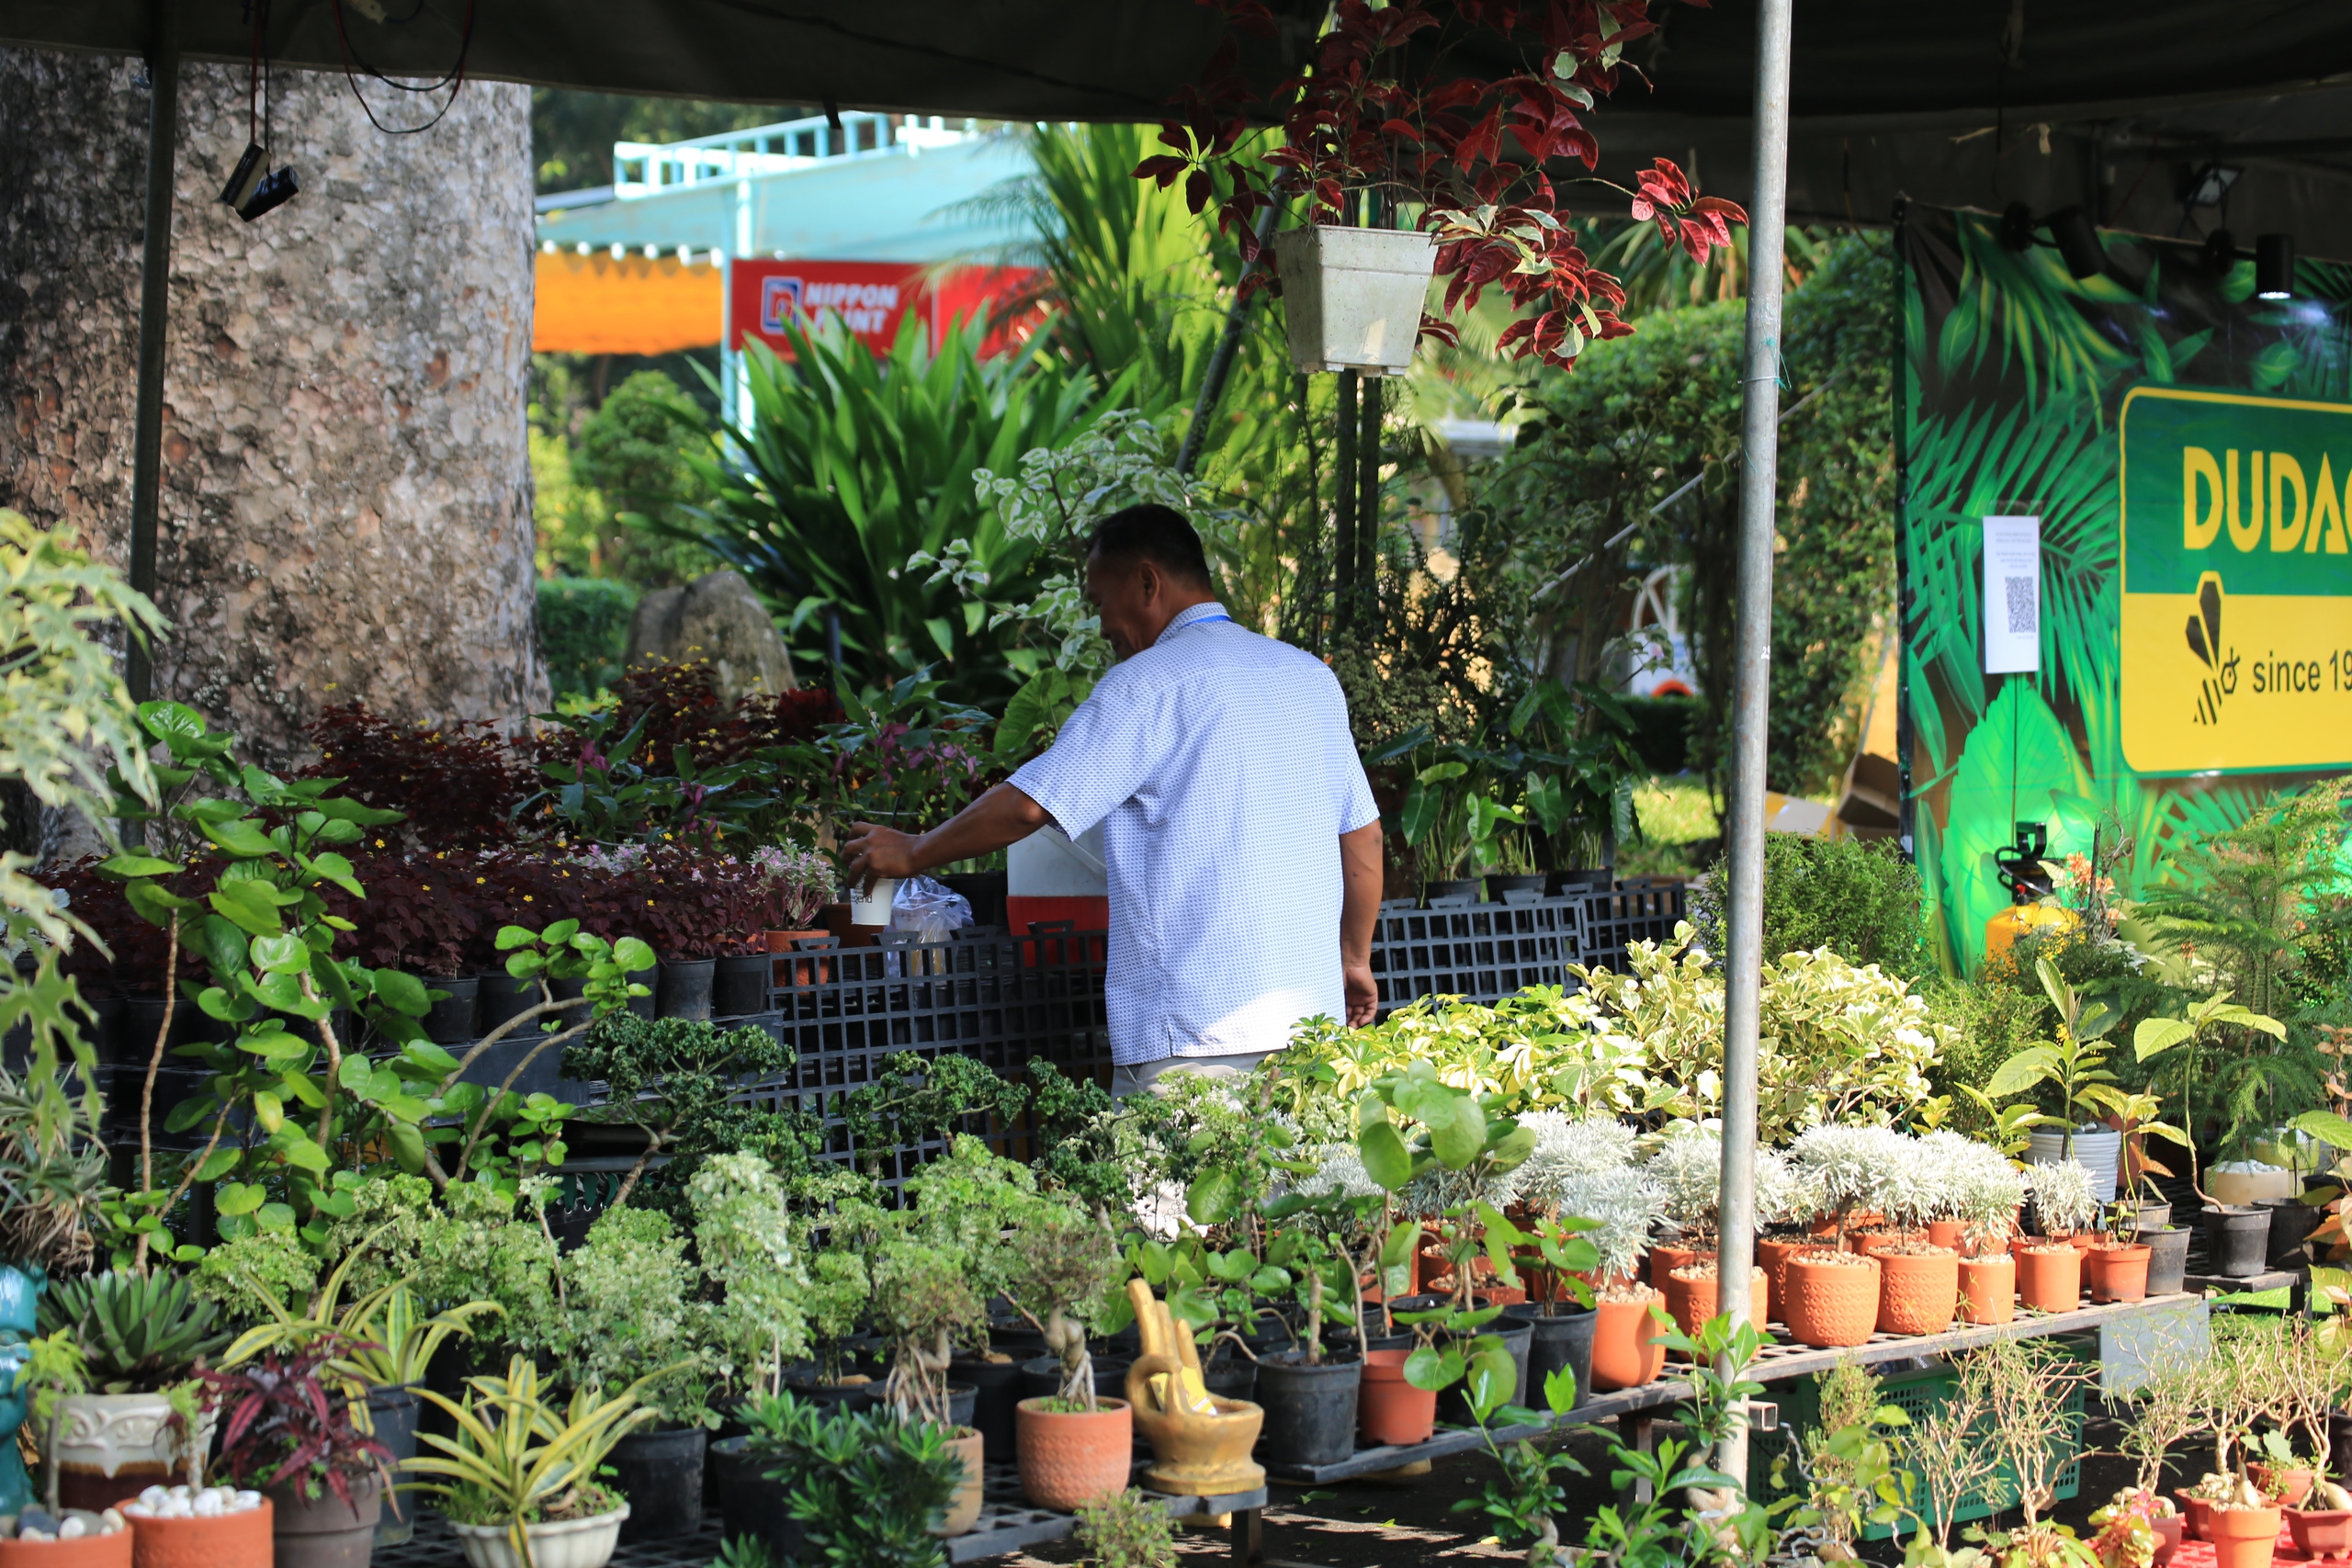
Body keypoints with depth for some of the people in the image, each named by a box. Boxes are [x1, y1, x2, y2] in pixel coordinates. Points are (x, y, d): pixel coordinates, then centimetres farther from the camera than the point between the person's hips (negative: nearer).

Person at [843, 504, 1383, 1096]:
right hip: (1310, 1014, 7)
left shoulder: (1153, 681, -5)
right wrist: (1354, 960, 30)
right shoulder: (1311, 676, 16)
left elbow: (1029, 805, -7)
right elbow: (1363, 833, 20)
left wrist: (911, 853, 7)